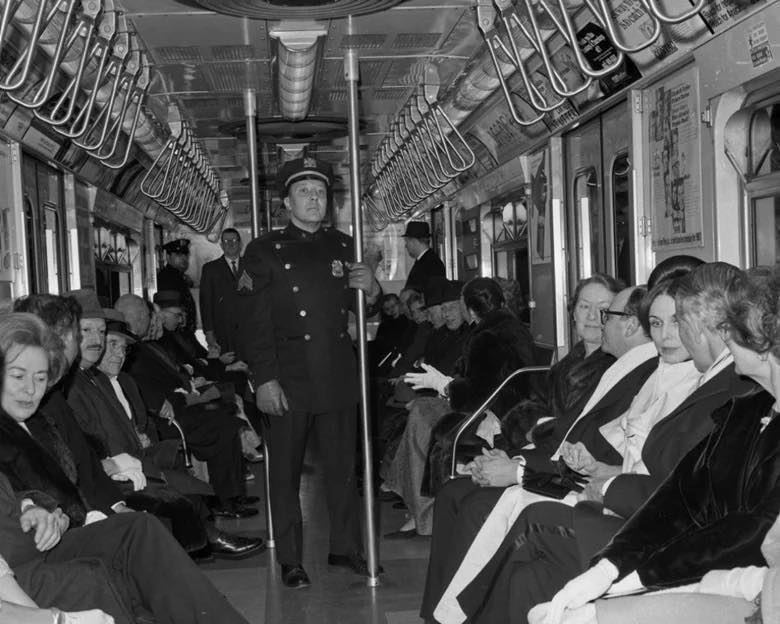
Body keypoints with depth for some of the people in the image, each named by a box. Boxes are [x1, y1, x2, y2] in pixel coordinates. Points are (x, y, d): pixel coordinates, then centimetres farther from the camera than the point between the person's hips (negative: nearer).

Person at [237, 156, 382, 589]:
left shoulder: (342, 246, 12)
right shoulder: (264, 251, 0)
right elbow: (254, 322, -5)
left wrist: (371, 289, -3)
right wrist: (264, 379, -13)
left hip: (338, 378, 3)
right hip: (287, 380, -3)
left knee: (343, 466, 10)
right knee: (286, 472, 3)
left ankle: (345, 548, 24)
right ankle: (290, 561, 14)